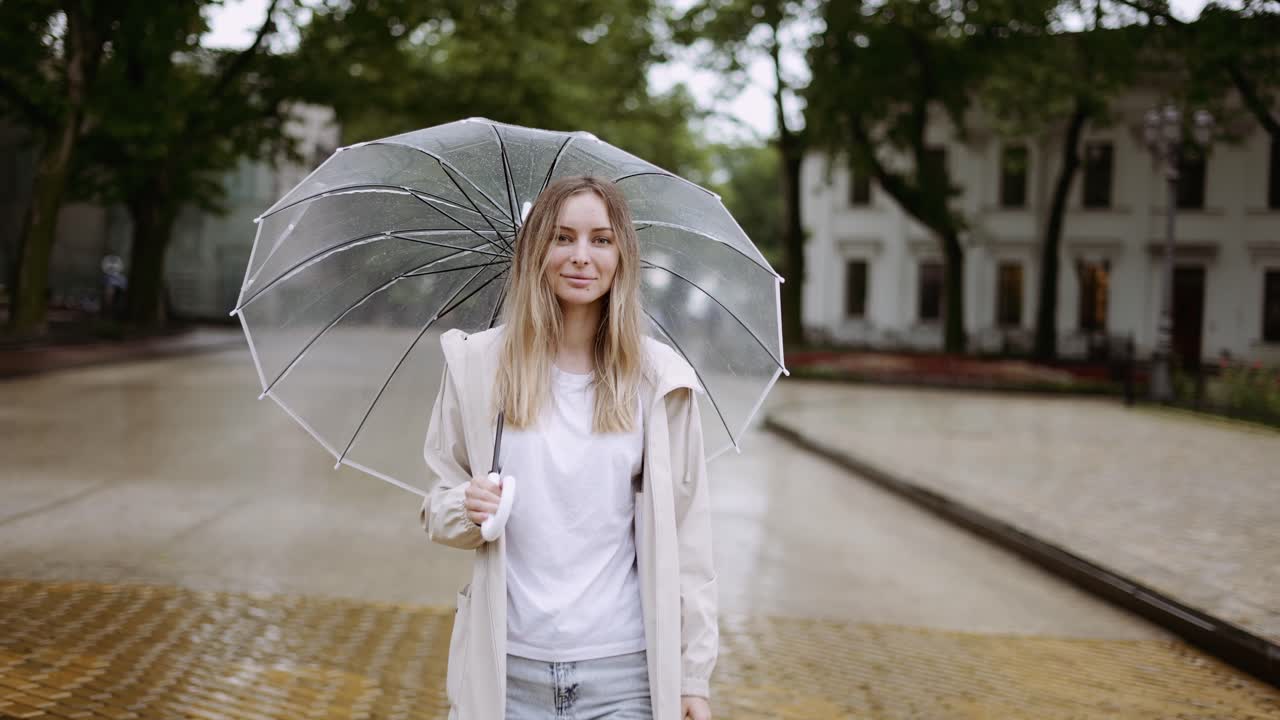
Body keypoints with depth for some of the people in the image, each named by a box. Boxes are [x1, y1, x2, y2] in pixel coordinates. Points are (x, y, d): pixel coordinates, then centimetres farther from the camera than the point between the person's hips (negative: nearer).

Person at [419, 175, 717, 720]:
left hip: (624, 675, 0)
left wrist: (694, 675, -1)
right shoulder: (475, 364, 0)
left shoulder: (659, 379, -1)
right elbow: (438, 505, 8)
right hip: (507, 671, 1)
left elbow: (686, 534, 0)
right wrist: (464, 511, -14)